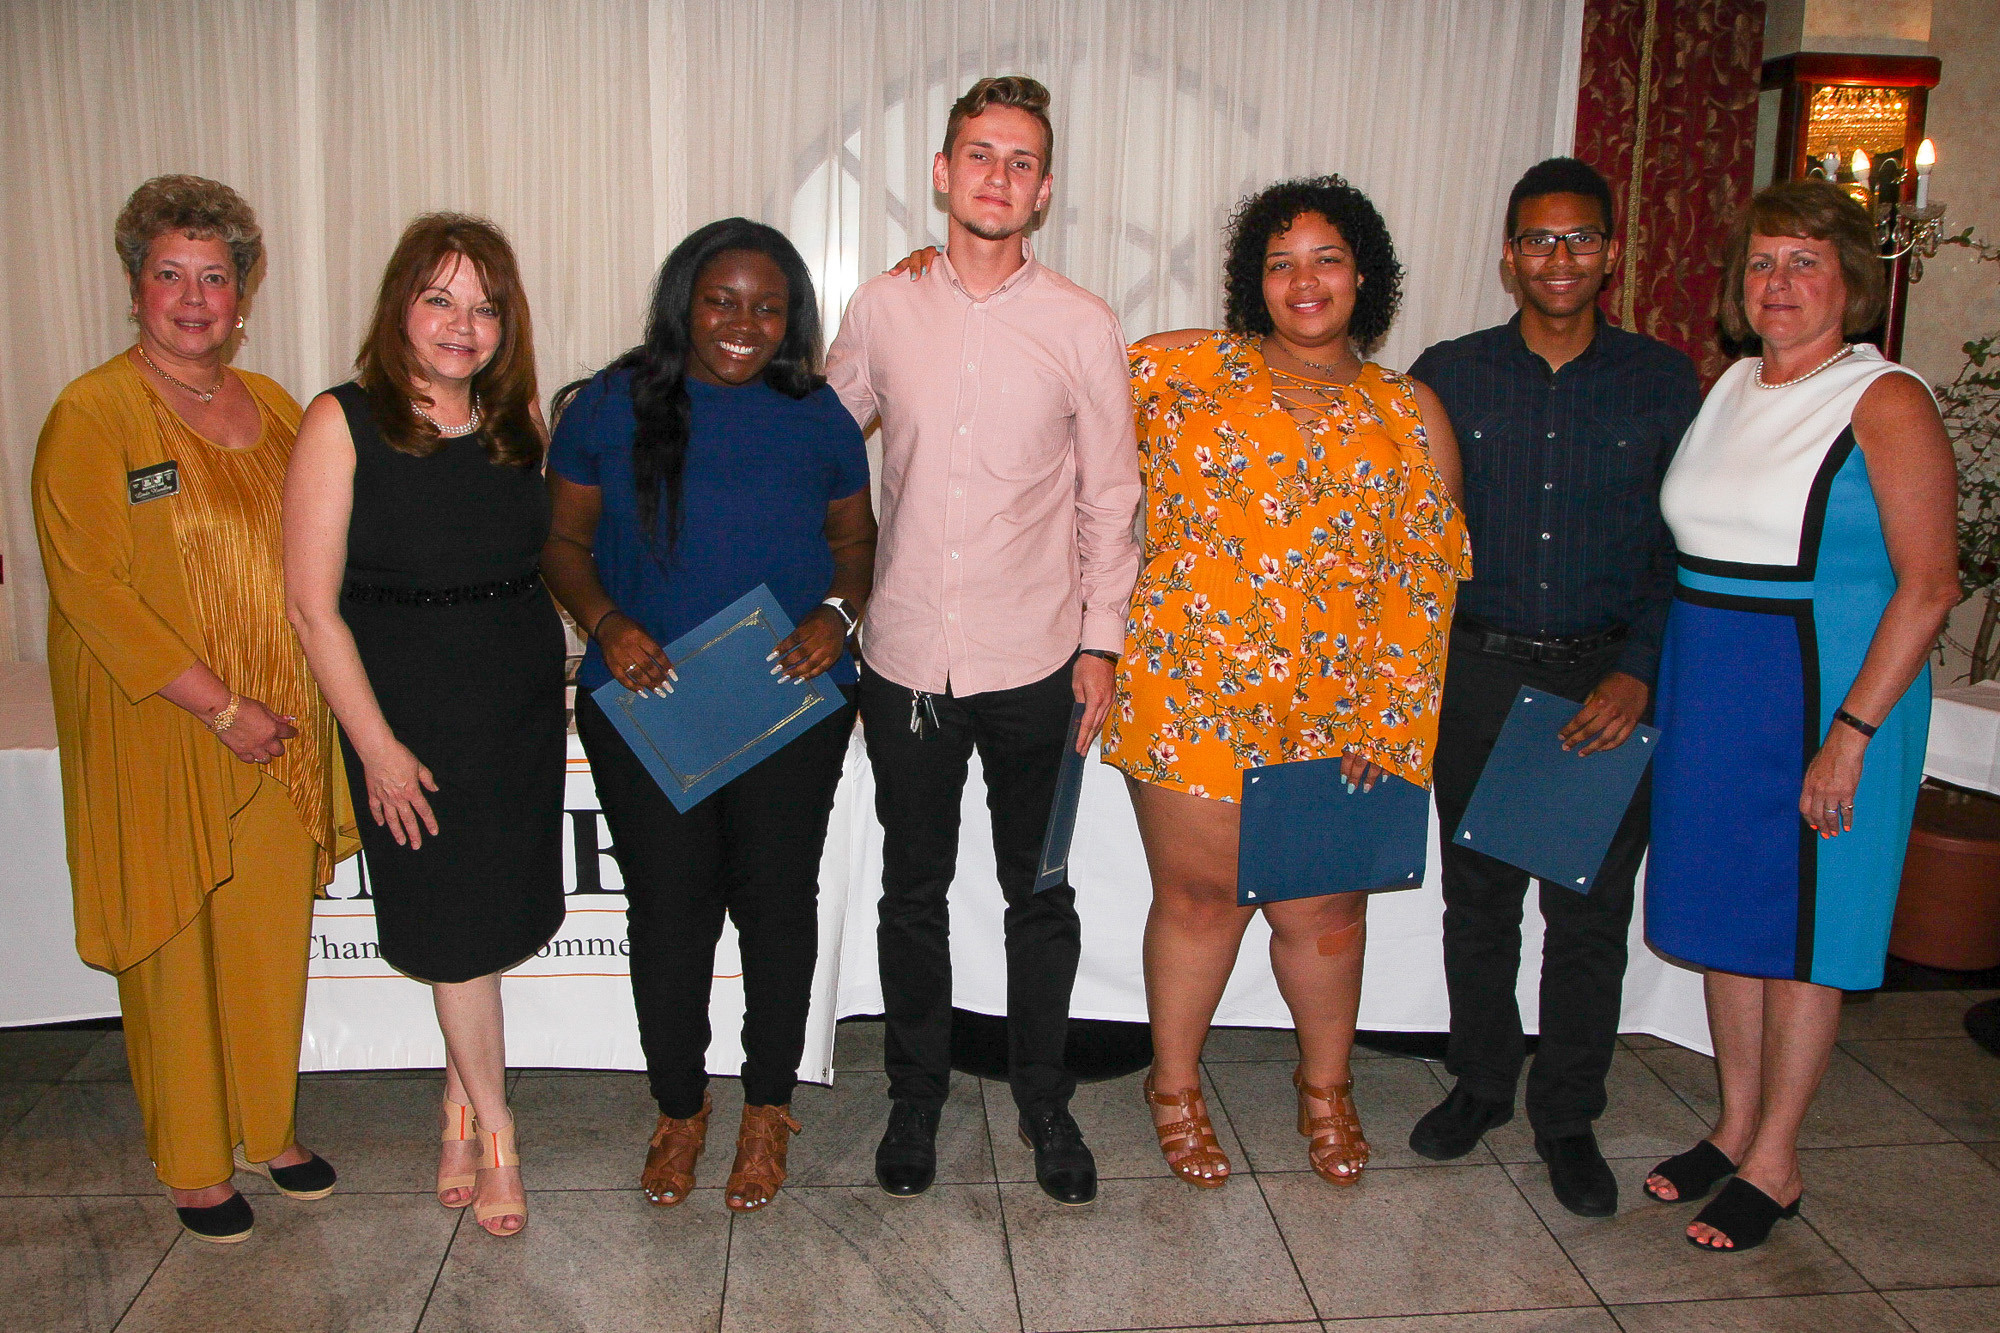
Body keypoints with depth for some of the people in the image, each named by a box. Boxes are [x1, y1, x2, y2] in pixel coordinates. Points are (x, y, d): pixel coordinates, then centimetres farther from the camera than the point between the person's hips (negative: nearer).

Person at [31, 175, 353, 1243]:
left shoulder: (275, 408, 9)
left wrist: (304, 701, 7)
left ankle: (267, 1128, 32)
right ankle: (193, 1162, 24)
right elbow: (90, 590, -15)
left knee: (270, 938, 13)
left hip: (279, 735, 5)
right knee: (175, 948, 7)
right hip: (154, 734, -5)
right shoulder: (90, 416, -9)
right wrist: (218, 707, -17)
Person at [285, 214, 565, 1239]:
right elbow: (313, 605, -11)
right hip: (409, 705, -4)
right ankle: (494, 1128, 22)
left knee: (496, 909, 11)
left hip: (524, 694, 4)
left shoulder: (518, 417, 3)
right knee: (455, 922, 3)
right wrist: (376, 745, -12)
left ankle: (460, 1099, 32)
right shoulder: (343, 424, -11)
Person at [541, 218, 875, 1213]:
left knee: (776, 900, 8)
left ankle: (768, 1109, 29)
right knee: (666, 905, 7)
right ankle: (680, 1105, 29)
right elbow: (562, 540, 5)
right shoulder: (612, 406, 1)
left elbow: (856, 542, 11)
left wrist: (836, 615, -9)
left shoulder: (816, 416, 4)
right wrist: (605, 624, -13)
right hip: (645, 702, 0)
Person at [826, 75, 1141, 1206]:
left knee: (1040, 895, 12)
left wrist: (1101, 639, -2)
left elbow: (1110, 496, 2)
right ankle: (917, 1098, 32)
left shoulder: (1083, 326, -3)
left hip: (1035, 666, -1)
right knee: (914, 891, 13)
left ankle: (1045, 1100, 31)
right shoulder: (883, 309, 1)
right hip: (906, 659, 1)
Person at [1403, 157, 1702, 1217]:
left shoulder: (1663, 381, 2)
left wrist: (1638, 672, -10)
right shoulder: (1449, 375, 3)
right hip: (1478, 672, 1)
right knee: (1478, 893, 12)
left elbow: (1686, 547, 2)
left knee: (1592, 909, 6)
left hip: (1609, 681, 0)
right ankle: (1482, 1081, 32)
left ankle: (1566, 1117, 23)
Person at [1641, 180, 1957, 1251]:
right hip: (1705, 683, 7)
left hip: (1824, 689, -6)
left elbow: (1929, 585, -15)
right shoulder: (1732, 388, 10)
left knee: (1799, 928, 4)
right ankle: (1734, 1128, 30)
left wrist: (1851, 733, -20)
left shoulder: (1885, 405, -11)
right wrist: (1652, 682, 7)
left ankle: (1774, 1164, 19)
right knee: (1723, 910, 14)